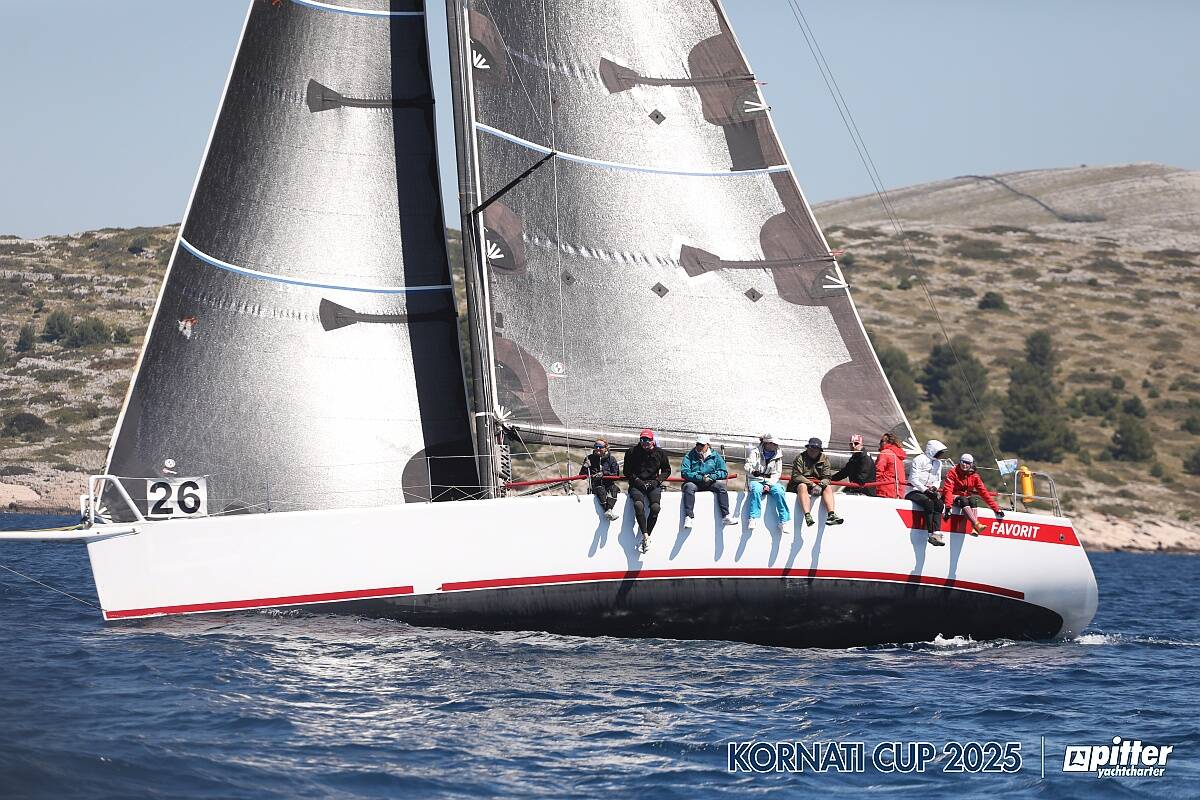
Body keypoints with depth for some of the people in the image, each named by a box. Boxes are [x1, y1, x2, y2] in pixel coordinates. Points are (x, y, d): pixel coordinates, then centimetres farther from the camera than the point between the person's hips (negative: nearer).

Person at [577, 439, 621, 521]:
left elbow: (615, 475, -2)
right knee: (600, 490, -34)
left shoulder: (611, 459, 8)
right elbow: (582, 476, 7)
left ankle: (609, 509, -52)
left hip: (608, 484, 1)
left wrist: (604, 473, -17)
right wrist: (585, 467, -12)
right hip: (595, 486, -1)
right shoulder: (589, 459, 9)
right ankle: (608, 511, -51)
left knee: (613, 488, -32)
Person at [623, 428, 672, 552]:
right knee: (638, 505, -32)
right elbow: (627, 471, 8)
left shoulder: (659, 453, 6)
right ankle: (645, 536, -32)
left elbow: (667, 470, 14)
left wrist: (657, 480, -2)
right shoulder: (632, 452, 4)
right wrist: (637, 480, -7)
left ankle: (645, 537, -21)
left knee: (655, 507, -27)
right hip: (637, 485, -1)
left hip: (653, 485, 1)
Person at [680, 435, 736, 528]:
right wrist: (701, 478, -17)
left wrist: (711, 477, -13)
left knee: (721, 485, -26)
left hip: (711, 483, 2)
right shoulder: (690, 456, 7)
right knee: (689, 486, -34)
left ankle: (726, 516, -34)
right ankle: (688, 517, -44)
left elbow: (724, 472, 5)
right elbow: (684, 473, -6)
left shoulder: (715, 456, 11)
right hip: (694, 483, -2)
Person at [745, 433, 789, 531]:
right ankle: (754, 518, -39)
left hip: (771, 482, 2)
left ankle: (785, 520, -30)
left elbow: (777, 473, 4)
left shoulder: (777, 456, 10)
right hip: (756, 480, -2)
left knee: (779, 491, -30)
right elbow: (748, 467, -8)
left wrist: (769, 484, -13)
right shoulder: (755, 453, 3)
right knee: (756, 490, -37)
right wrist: (754, 472, -33)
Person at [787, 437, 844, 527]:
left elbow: (827, 477, 1)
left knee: (828, 488, -23)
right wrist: (812, 485, -24)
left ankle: (831, 515, -43)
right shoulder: (800, 458, -2)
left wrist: (820, 486, -23)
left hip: (818, 485, 4)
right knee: (802, 486, -36)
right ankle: (807, 516, -54)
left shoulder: (824, 459, 9)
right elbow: (796, 476, -14)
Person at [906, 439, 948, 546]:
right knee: (929, 502, -35)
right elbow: (914, 480, -15)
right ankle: (930, 535, -37)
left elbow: (938, 480, 18)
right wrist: (926, 490, -24)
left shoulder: (938, 463, 15)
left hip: (927, 492, 7)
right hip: (913, 492, -7)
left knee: (939, 503, -24)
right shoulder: (919, 460, -9)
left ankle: (937, 533, -34)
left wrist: (934, 487, -7)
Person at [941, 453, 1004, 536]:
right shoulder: (953, 473, -8)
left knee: (973, 500, -30)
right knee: (964, 500, -35)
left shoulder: (974, 476, 2)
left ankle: (974, 529, -47)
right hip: (954, 497, -3)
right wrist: (948, 506, -34)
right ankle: (977, 524, -53)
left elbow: (984, 492, 1)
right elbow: (948, 490, -19)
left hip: (966, 498, 3)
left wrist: (996, 509, -3)